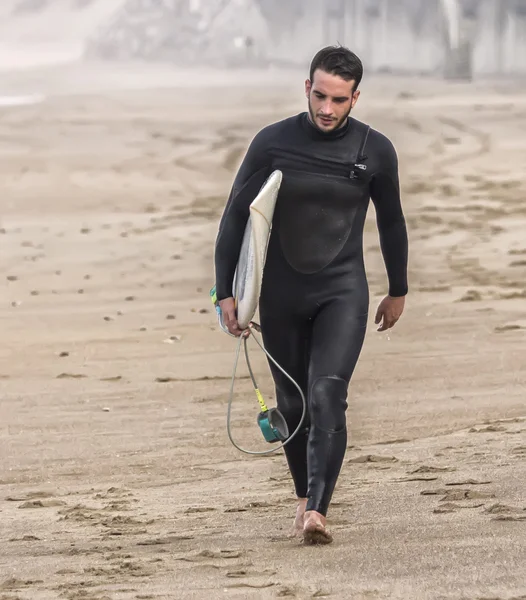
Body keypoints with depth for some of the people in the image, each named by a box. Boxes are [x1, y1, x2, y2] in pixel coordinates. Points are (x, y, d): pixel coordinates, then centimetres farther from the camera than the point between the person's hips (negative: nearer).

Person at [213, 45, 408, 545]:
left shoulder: (375, 150, -3)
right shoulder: (272, 143, -7)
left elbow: (391, 221, 12)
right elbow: (235, 216, 1)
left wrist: (397, 290, 20)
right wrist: (225, 292, -3)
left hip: (342, 292, -1)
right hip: (281, 296, 1)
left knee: (327, 396, -18)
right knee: (292, 403, 9)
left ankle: (317, 510, -23)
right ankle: (305, 495, 30)